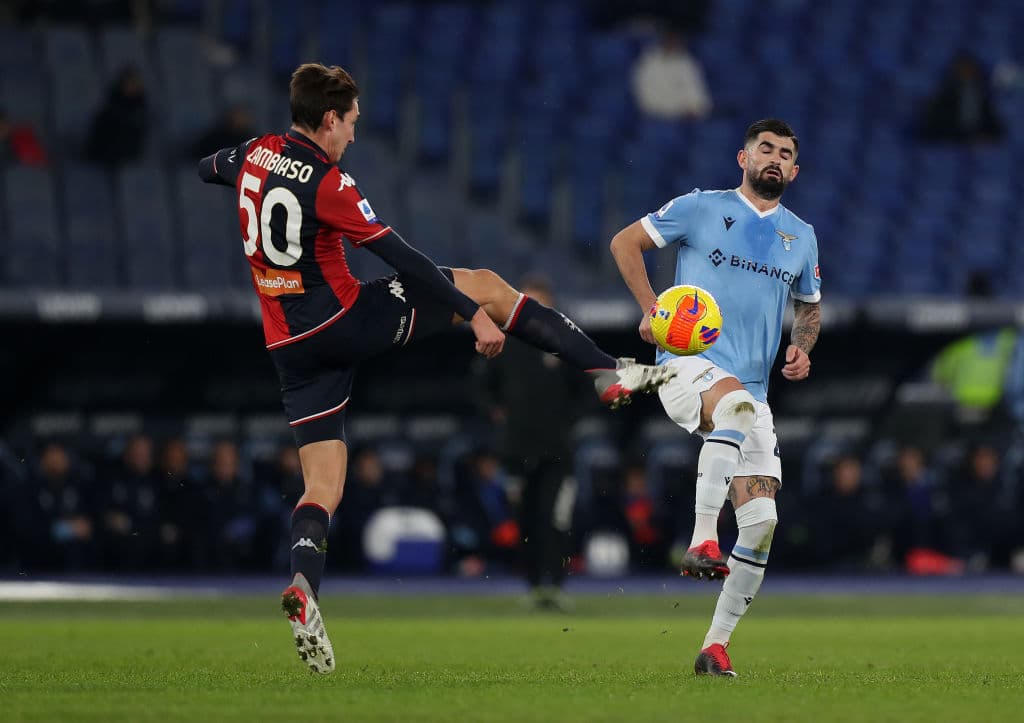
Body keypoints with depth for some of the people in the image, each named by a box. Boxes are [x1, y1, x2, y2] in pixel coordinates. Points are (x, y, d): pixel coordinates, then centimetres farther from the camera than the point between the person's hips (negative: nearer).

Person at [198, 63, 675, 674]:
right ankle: (609, 372, 7)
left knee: (324, 484, 7)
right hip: (345, 321, -7)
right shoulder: (328, 184, -17)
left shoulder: (255, 154, 4)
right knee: (484, 284, 6)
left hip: (289, 345, 7)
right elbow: (403, 258, -17)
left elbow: (207, 169, 28)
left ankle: (304, 584, -20)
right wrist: (476, 317, -15)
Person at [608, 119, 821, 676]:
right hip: (689, 364, -5)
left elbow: (810, 306, 31)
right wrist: (652, 308, -7)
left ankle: (716, 645, 7)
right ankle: (703, 541, -45)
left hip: (751, 394, 5)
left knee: (762, 523, -5)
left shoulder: (801, 238, 16)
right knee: (736, 404, -42)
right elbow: (625, 242, 7)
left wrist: (802, 348, 9)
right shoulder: (702, 208, 3)